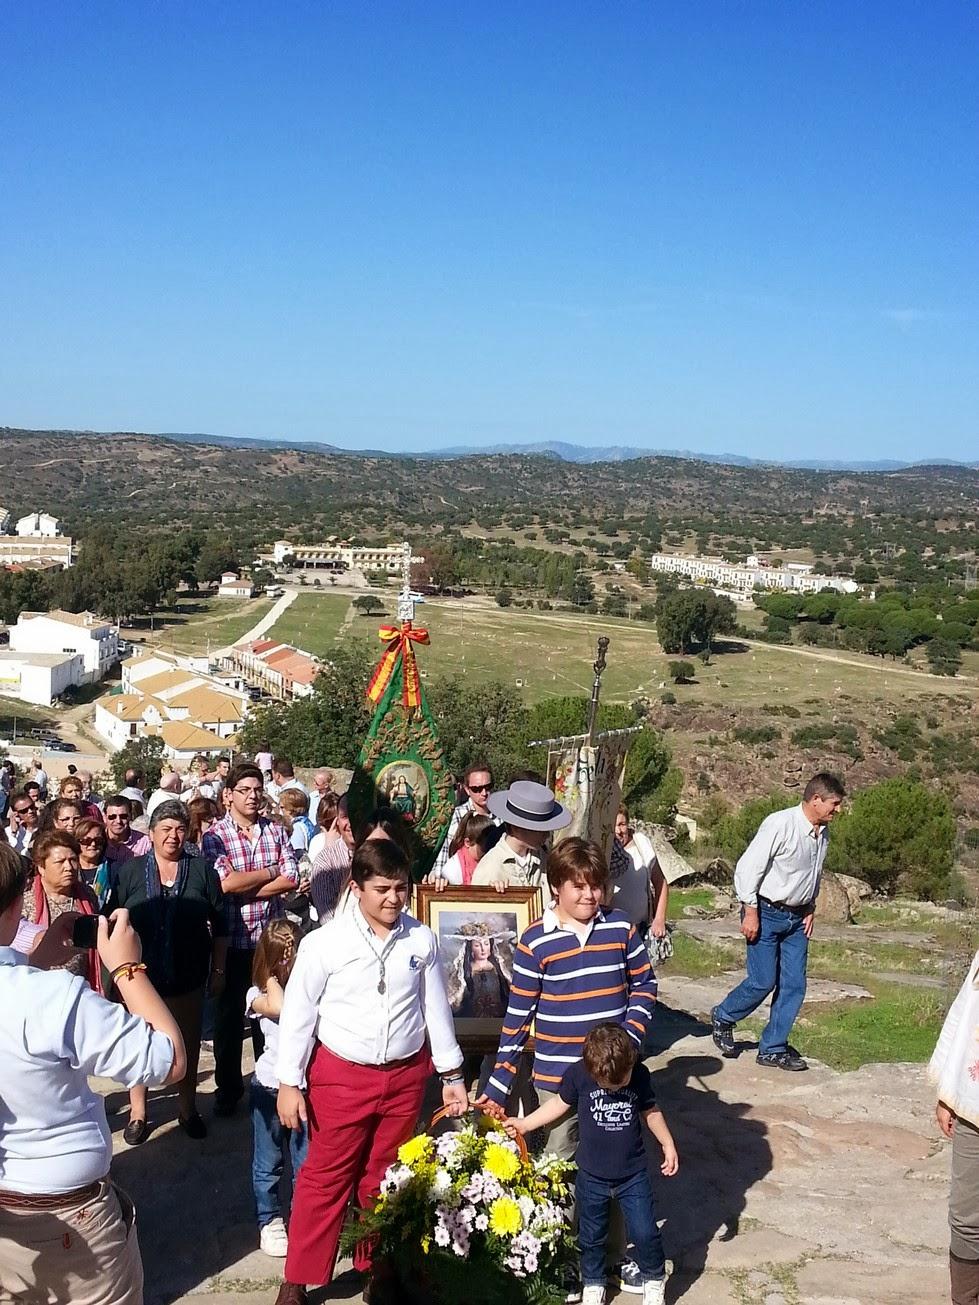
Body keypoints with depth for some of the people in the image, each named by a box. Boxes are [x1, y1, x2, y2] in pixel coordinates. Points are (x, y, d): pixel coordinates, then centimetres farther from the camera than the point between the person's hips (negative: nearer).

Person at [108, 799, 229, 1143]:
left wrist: (218, 970, 2)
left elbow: (219, 925, 2)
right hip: (141, 976, 0)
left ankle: (187, 1108, 28)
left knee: (188, 1045, 12)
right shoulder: (130, 871, -2)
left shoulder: (202, 870, -1)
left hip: (187, 977, 1)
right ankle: (138, 1113, 22)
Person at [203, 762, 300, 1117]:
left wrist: (244, 886, -14)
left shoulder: (276, 832, 3)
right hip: (232, 941, -2)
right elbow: (226, 883, -19)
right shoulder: (215, 836, -6)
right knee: (228, 1015, 11)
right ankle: (228, 1088, 26)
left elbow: (291, 880, -7)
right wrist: (270, 871, -9)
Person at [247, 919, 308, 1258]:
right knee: (268, 1163, 13)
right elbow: (279, 1007, -32)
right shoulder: (259, 994, -10)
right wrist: (272, 975, -18)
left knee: (306, 1163, 10)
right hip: (269, 1087, -1)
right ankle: (270, 1222, 30)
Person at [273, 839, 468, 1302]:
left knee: (384, 1180, 17)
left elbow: (436, 1008, 5)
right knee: (326, 1179, 7)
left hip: (404, 1077, 3)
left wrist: (451, 1075, 9)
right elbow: (298, 1014, -7)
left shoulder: (422, 940, -4)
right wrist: (289, 1083, -6)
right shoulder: (324, 943, -13)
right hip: (342, 1077, -3)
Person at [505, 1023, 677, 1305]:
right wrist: (525, 1124, 2)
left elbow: (650, 1110, 5)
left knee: (645, 1233, 1)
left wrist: (668, 1144, 7)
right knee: (591, 1236, 15)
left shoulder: (640, 1075, -13)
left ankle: (654, 1279, 29)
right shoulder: (577, 1075, -18)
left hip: (633, 1175, 0)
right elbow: (561, 1103, 0)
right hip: (592, 1177, 0)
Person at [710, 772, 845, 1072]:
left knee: (794, 985, 5)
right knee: (763, 981, -5)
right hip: (766, 913, -7)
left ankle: (773, 1048, 16)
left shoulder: (823, 833, 6)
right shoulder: (780, 824, -19)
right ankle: (722, 1018, 21)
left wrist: (810, 909, 13)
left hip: (797, 919, 8)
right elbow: (748, 867, -19)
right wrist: (750, 911, -18)